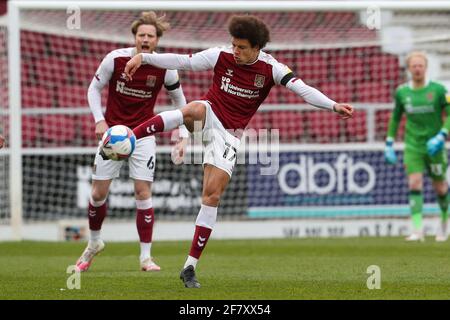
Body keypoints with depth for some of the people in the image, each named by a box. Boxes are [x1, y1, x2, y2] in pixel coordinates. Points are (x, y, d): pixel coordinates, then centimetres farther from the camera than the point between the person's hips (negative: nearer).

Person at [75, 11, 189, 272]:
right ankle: (94, 243, 28)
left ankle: (146, 256, -1)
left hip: (143, 135, 0)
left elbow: (180, 101, 5)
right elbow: (94, 88, 1)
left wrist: (183, 137, -2)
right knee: (99, 193, 2)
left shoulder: (165, 68, -9)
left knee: (143, 193, -9)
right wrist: (99, 120, -13)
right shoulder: (115, 59, -12)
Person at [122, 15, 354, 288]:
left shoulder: (271, 69, -8)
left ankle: (190, 267, -3)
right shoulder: (221, 56, -7)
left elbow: (303, 90, -17)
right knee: (195, 110, -39)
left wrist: (333, 106, -31)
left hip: (229, 135, 1)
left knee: (212, 194, -8)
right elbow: (180, 61, -2)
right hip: (208, 117, -1)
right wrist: (143, 57, -9)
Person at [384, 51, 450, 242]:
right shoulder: (402, 92, 3)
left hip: (434, 146, -1)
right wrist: (389, 144, 12)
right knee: (414, 183, -16)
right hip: (412, 146, 1)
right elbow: (395, 118, 16)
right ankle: (417, 230, -22)